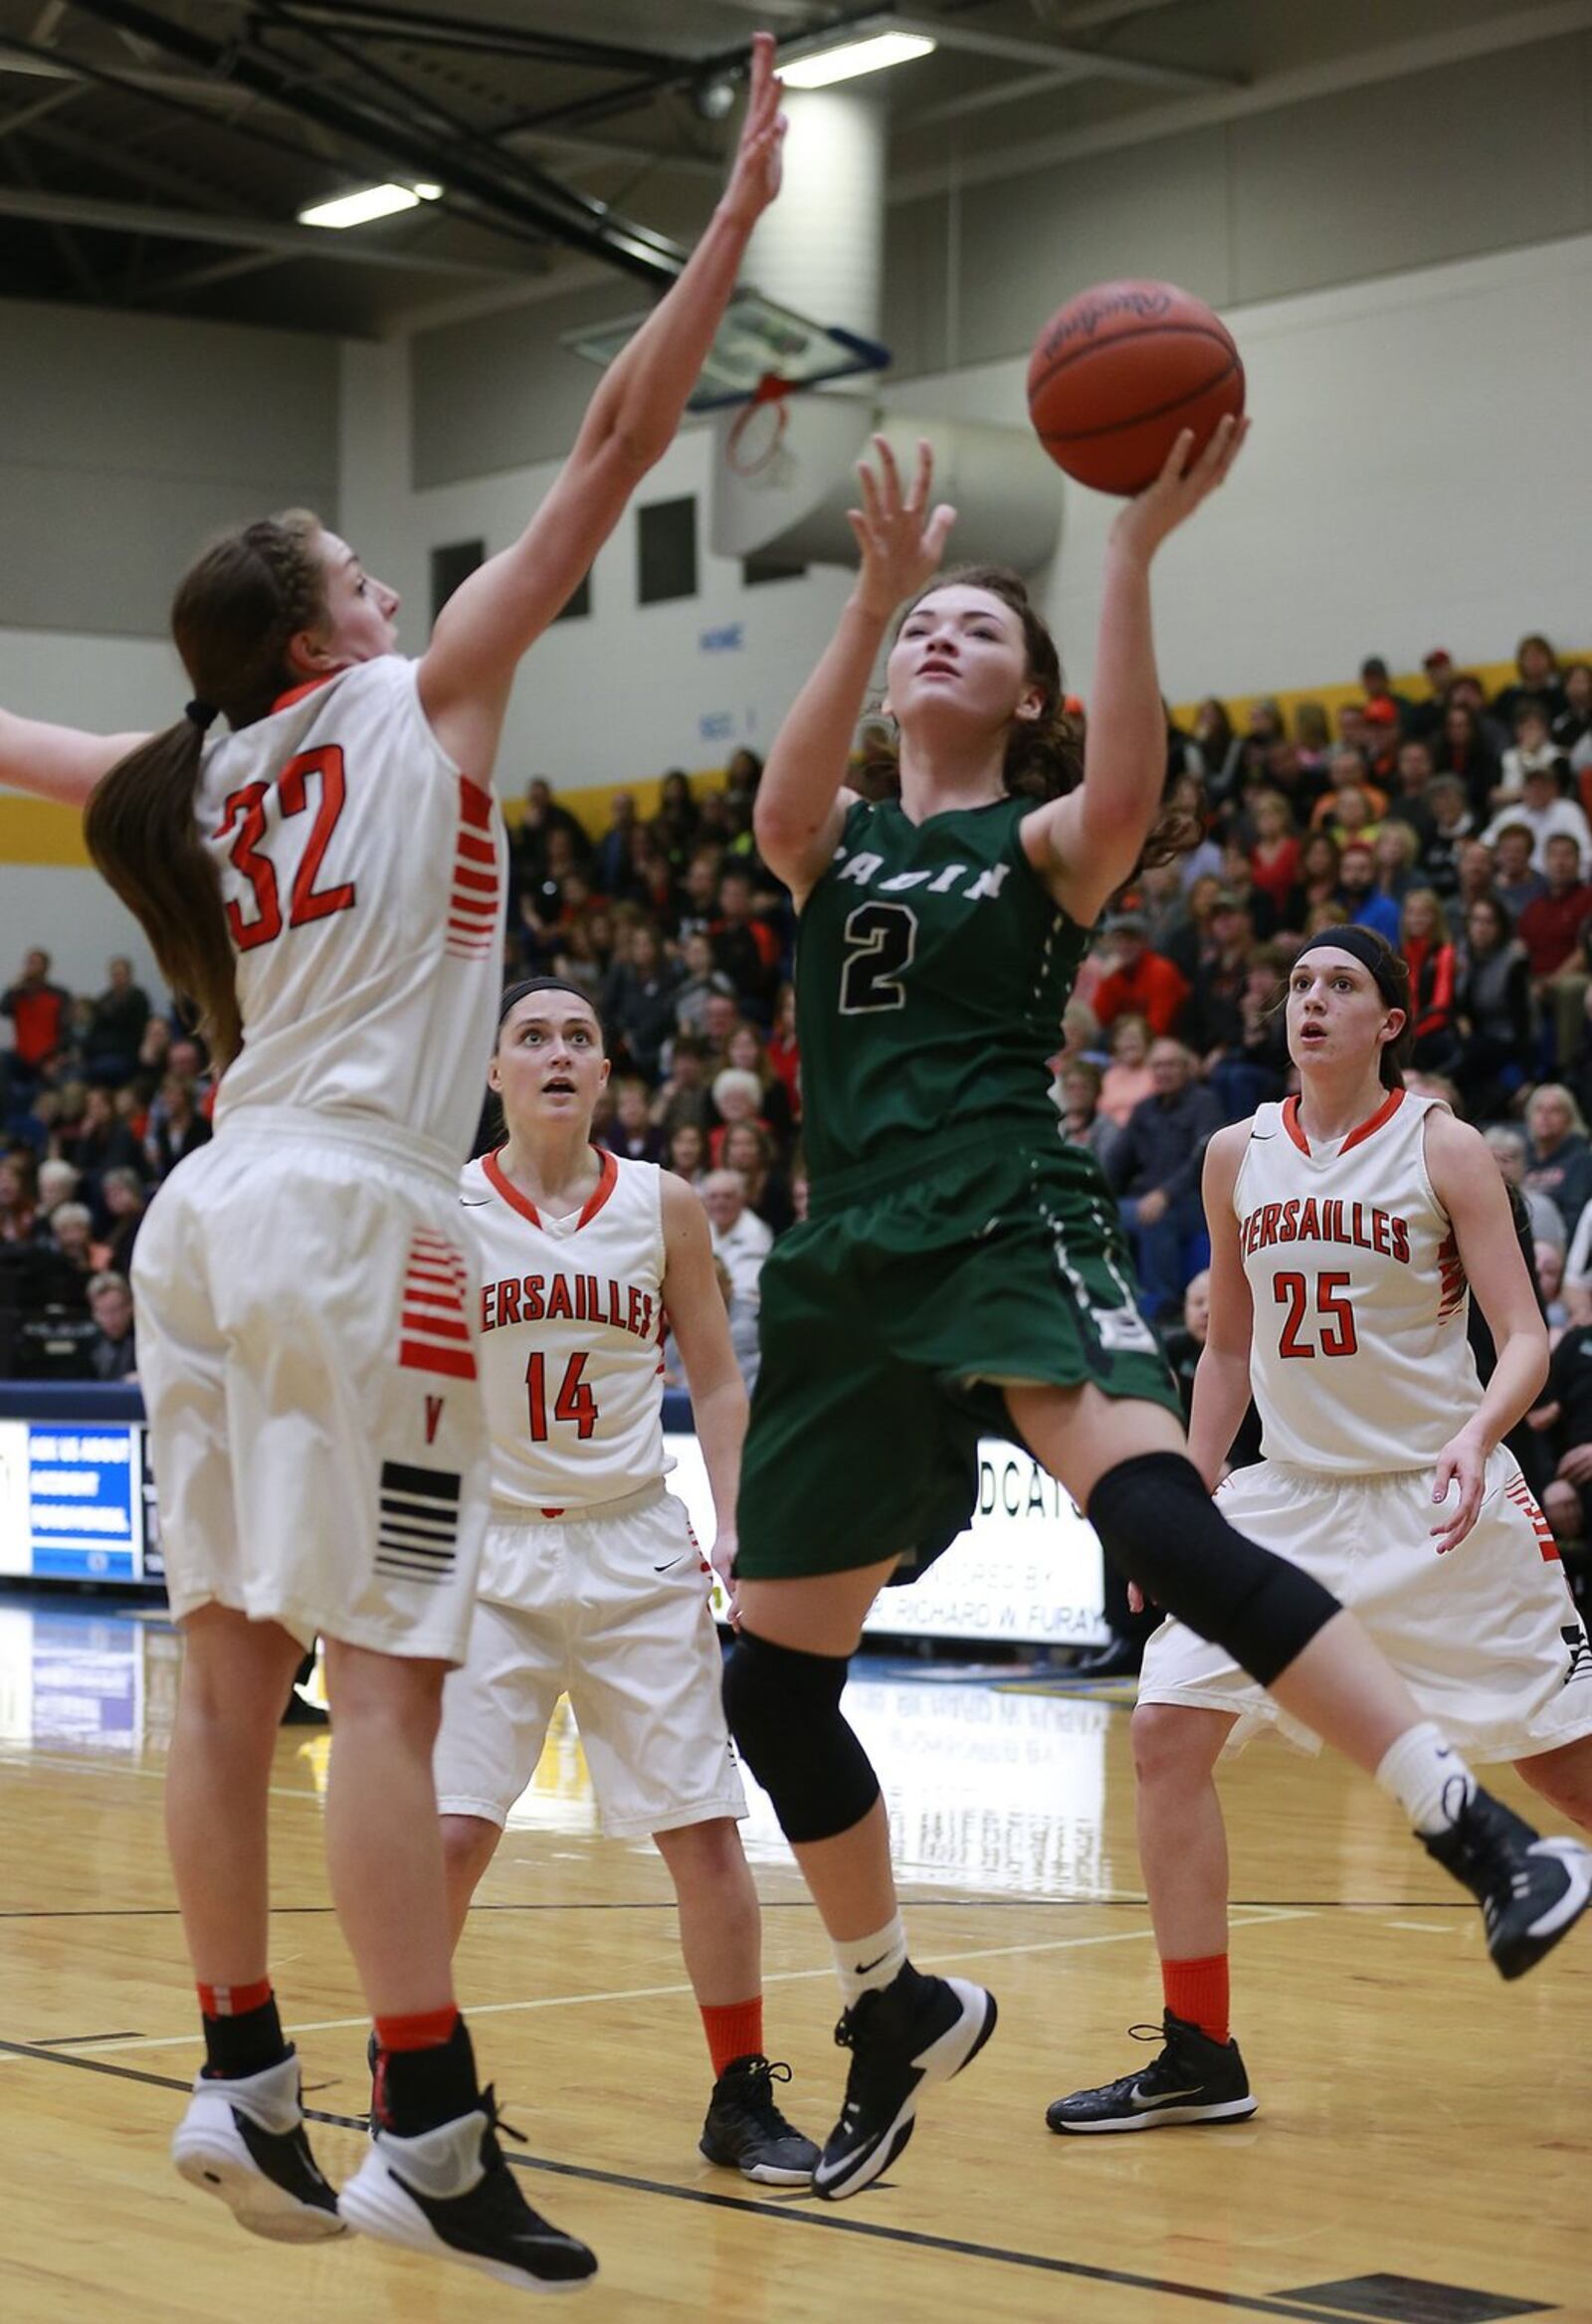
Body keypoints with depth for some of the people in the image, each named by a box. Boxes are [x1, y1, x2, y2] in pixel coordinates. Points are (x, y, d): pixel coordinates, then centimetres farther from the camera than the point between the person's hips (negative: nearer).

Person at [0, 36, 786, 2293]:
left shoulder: (187, 778, 12)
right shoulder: (419, 708, -1)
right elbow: (613, 449, -3)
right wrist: (736, 218, -1)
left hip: (213, 1213, 7)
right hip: (353, 1215, -7)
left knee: (230, 1667, 8)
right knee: (386, 1681, -9)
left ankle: (242, 2084, 13)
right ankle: (431, 2136, -10)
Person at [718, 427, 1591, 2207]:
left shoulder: (1045, 842, 6)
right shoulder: (834, 840, 14)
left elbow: (1122, 796, -19)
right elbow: (784, 809, -12)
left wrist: (1131, 554, -28)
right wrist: (871, 593, -23)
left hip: (1012, 1229, -5)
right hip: (849, 1264, 5)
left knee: (1157, 1521, -32)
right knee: (769, 1678, 7)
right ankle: (900, 2010, 29)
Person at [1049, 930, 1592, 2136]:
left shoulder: (1442, 1148, -7)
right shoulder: (1239, 1154, 5)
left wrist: (1478, 1435, -30)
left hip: (1440, 1497, -4)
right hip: (1293, 1492, 4)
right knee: (1168, 1731, -8)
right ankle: (1200, 2054, 0)